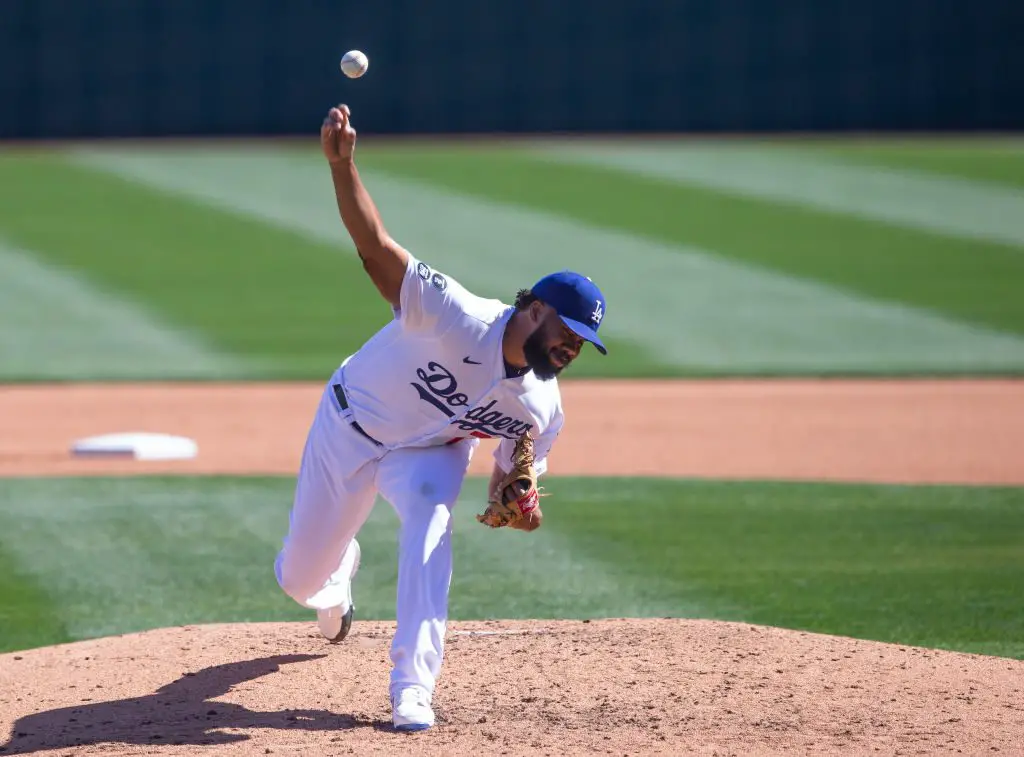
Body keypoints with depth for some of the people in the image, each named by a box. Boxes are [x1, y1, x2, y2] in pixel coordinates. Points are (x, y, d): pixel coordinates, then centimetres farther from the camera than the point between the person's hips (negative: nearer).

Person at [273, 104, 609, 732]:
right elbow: (376, 246, -42)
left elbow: (509, 480, -3)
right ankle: (338, 575, 53)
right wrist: (342, 164, -57)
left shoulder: (542, 410, -17)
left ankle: (413, 690, -30)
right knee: (301, 579, 10)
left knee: (431, 522, -33)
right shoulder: (460, 316, -34)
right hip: (351, 427, -2)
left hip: (430, 450, 2)